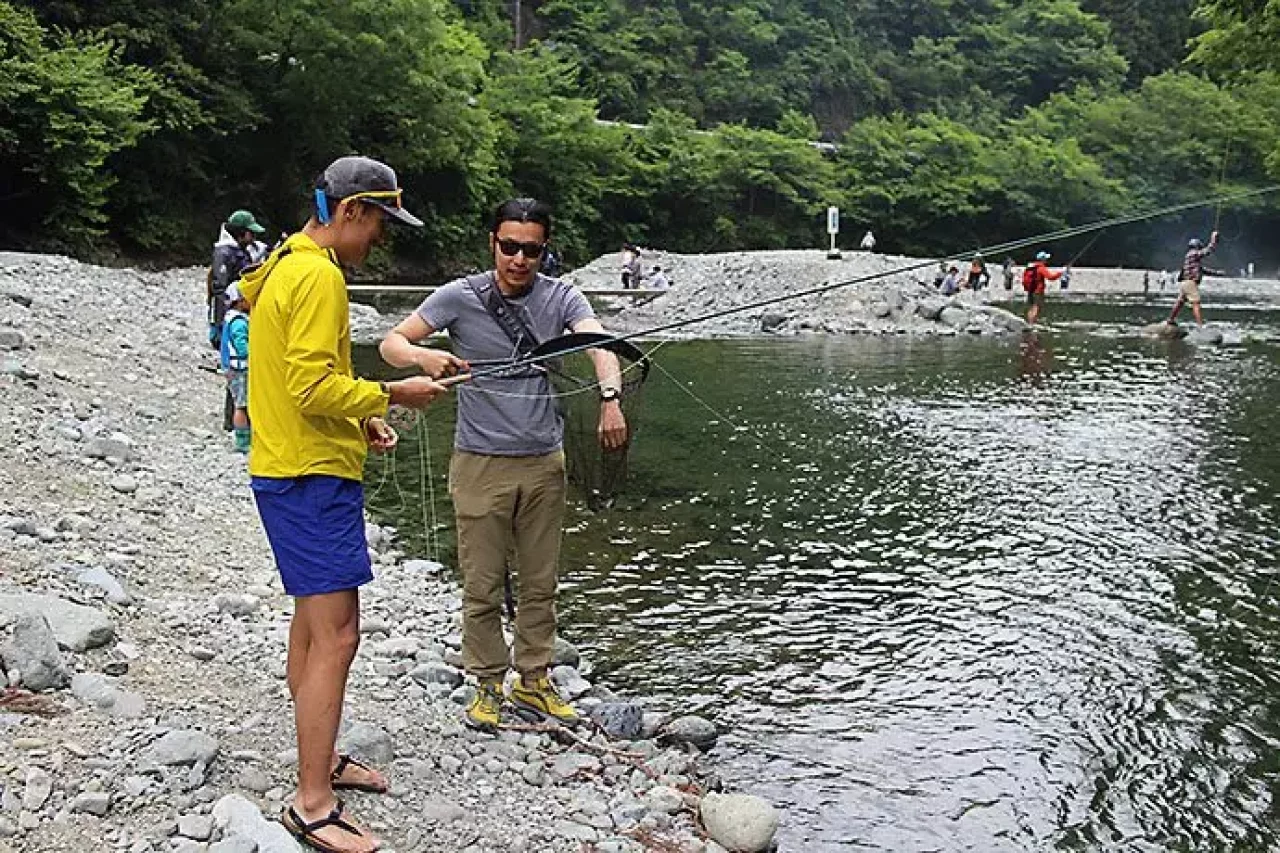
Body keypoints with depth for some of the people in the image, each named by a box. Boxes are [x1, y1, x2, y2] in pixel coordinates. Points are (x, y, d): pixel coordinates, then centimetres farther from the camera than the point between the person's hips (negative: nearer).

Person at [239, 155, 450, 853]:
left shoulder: (284, 267, 16)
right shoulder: (318, 276, -17)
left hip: (288, 471, 11)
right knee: (335, 635, -9)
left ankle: (321, 761, 31)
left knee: (311, 622, 18)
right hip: (314, 479, -11)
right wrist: (390, 395, -13)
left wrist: (358, 420, 13)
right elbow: (312, 385, -24)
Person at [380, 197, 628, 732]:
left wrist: (610, 397, -41)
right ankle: (488, 685, 23)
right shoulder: (460, 297, -6)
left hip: (543, 462, 2)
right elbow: (392, 343, -7)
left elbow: (600, 344, -19)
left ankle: (532, 681, 29)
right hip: (481, 463, -2)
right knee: (482, 587, 6)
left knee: (540, 583, 13)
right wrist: (424, 356, -31)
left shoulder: (561, 298, -2)